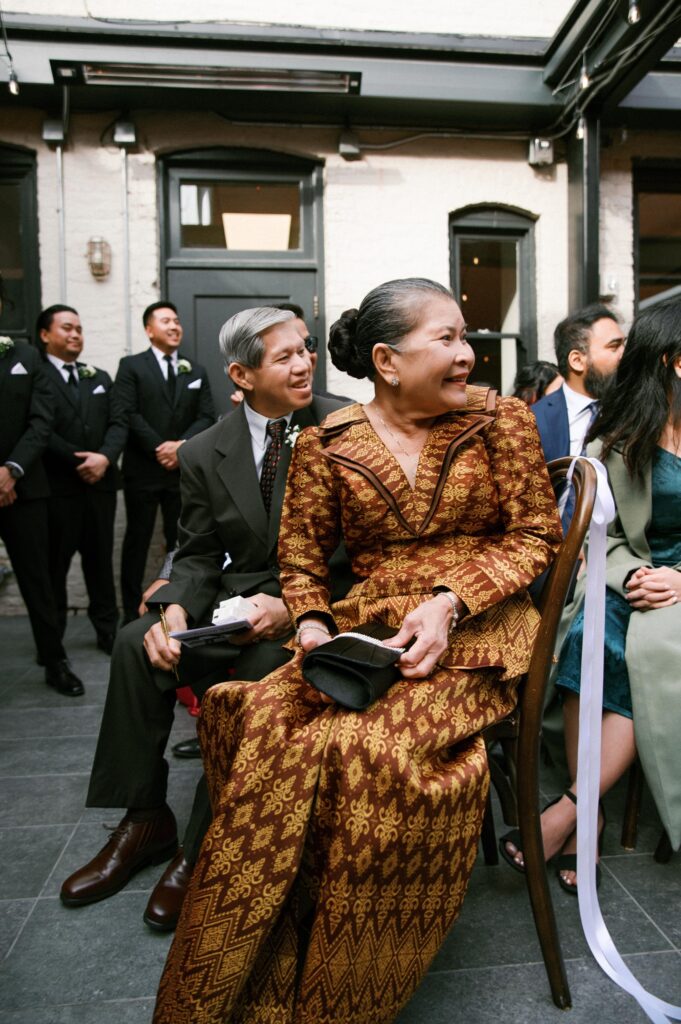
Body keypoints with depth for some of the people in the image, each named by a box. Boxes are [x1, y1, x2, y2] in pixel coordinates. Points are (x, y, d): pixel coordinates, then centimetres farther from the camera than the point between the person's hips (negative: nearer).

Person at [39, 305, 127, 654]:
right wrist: (79, 461, -14)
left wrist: (104, 457, -12)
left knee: (101, 560, 11)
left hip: (100, 484, 5)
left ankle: (108, 629, 21)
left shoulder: (100, 378, 17)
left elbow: (117, 424, 7)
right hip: (57, 486, -5)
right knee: (54, 564, 5)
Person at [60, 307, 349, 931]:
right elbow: (197, 555, 7)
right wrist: (176, 611, -15)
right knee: (136, 643, -18)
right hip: (238, 598, 4)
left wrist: (292, 605, -21)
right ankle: (144, 822, 0)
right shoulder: (205, 454, 3)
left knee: (261, 665, -32)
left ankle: (203, 849, -11)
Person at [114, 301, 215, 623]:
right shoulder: (131, 366, 4)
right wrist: (159, 448, -13)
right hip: (142, 470, -3)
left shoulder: (196, 371, 15)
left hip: (183, 469, 3)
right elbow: (125, 414, -7)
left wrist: (182, 445, -10)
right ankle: (131, 611, 11)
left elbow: (206, 416, 6)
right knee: (138, 539, 3)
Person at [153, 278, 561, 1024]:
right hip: (367, 626, 2)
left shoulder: (500, 419, 4)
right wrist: (314, 625, -10)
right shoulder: (327, 445, 5)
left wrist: (449, 600, -13)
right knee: (273, 725, -27)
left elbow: (537, 535, 2)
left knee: (375, 745, -30)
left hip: (478, 628, -1)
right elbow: (301, 558, 11)